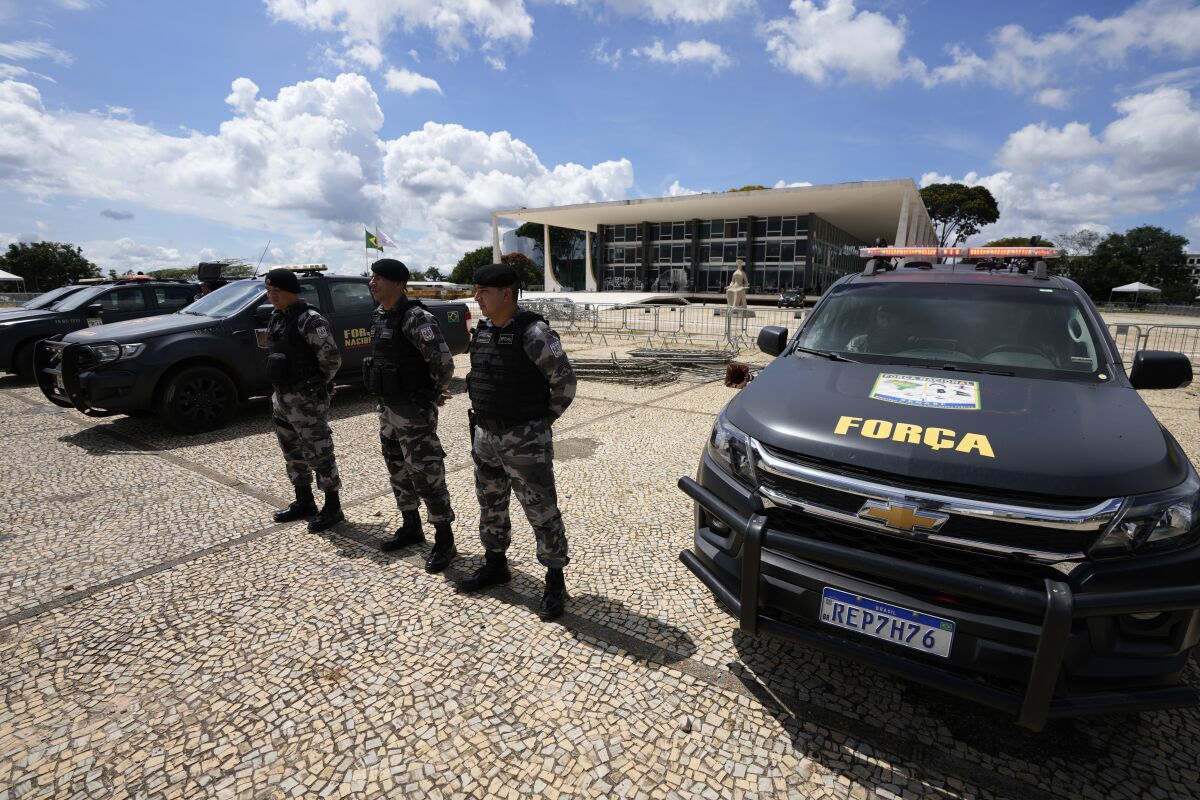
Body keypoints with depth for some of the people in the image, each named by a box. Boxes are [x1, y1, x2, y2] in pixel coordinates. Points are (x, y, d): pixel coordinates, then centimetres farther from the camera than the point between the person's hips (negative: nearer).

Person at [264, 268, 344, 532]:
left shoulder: (310, 320, -17)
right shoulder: (275, 318, 11)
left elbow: (332, 359, -20)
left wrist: (317, 384, -5)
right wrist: (280, 386, 14)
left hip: (306, 399, -9)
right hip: (281, 397, 9)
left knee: (318, 454, -1)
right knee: (293, 454, 18)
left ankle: (333, 508, 10)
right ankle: (304, 502, 32)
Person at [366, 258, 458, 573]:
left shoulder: (415, 318, -19)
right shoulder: (381, 316, 10)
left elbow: (443, 363, -25)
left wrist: (435, 392, -7)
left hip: (414, 411, -9)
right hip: (387, 408, 9)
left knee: (426, 475, -3)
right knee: (399, 472, 19)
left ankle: (444, 542, 9)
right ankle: (411, 528, 35)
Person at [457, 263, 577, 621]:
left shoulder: (533, 332, -18)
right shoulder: (482, 331, 6)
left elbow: (565, 381, -16)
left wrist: (541, 420, -6)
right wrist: (484, 417, 12)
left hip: (525, 440, -8)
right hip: (485, 435, 8)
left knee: (542, 512, 3)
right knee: (490, 505, 21)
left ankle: (555, 582, 20)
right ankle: (495, 565, 41)